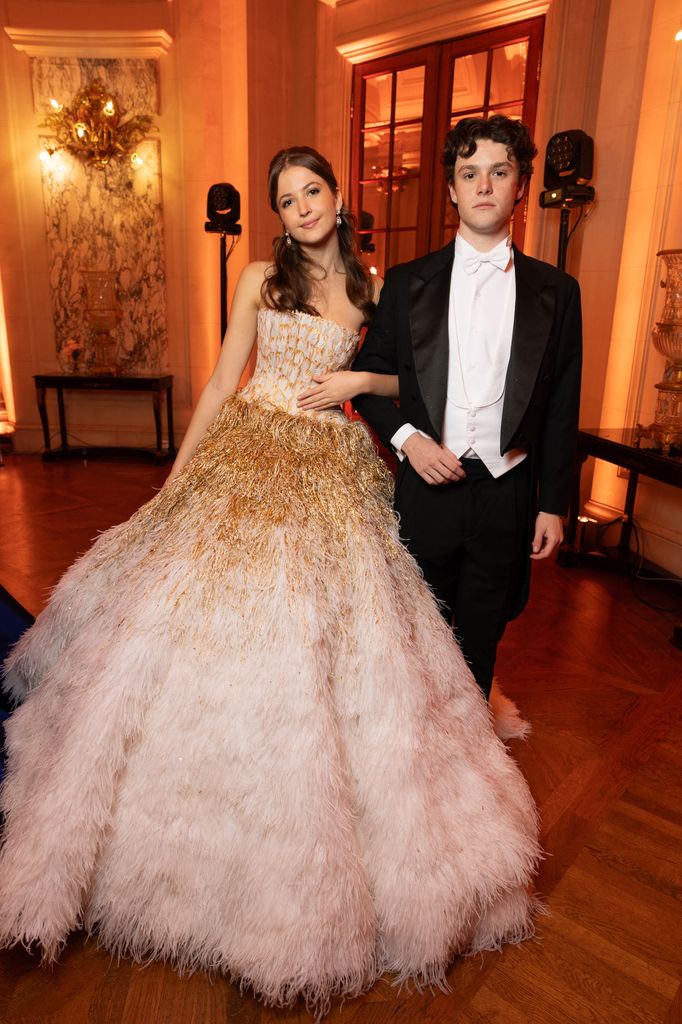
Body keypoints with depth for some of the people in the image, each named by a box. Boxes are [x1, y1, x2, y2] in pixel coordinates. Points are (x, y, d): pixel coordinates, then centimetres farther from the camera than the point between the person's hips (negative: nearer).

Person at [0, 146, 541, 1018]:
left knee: (323, 639, 1)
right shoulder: (261, 278, 8)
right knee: (208, 622, 0)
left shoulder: (369, 288, 11)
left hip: (332, 474, 1)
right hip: (246, 461, 0)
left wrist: (357, 380, -6)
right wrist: (176, 474, 3)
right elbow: (224, 380, 6)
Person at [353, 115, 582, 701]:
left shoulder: (555, 291, 3)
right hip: (427, 484, 0)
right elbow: (367, 377, 6)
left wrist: (552, 504, 2)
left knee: (481, 636, 15)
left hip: (507, 493, 1)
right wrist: (406, 436, -11)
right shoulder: (408, 283, 3)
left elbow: (561, 409, 4)